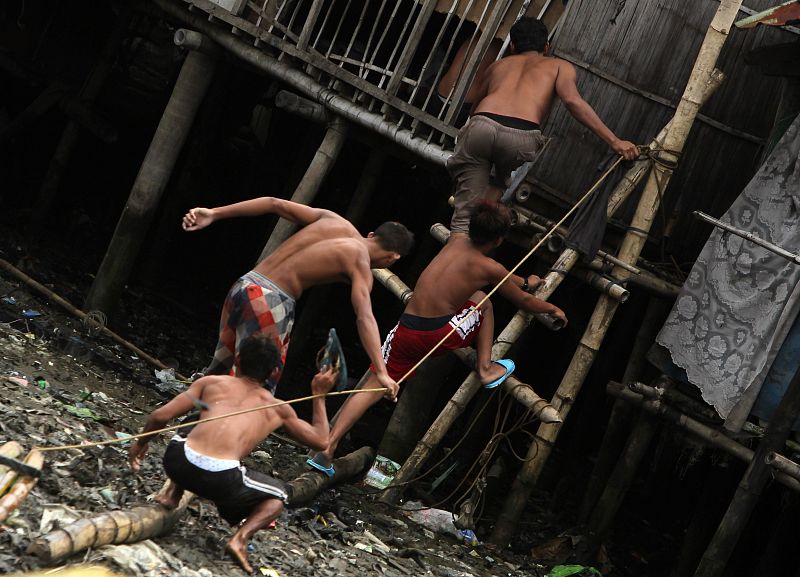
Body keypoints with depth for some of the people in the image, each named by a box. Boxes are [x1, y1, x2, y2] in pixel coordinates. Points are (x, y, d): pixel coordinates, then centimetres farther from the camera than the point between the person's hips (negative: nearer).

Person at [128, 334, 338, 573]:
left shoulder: (212, 382, 20)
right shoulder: (278, 409, 20)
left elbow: (160, 416, 14)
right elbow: (321, 441, 29)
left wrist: (141, 443, 33)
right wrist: (319, 395, 39)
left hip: (177, 463, 3)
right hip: (221, 479, -3)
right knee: (278, 495, 26)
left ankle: (171, 495, 21)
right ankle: (240, 538, 1)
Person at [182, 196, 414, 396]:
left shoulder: (332, 219, 16)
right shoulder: (360, 263, -3)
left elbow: (275, 204, 12)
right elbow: (365, 318, -16)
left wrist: (213, 214, 12)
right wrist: (381, 372, -22)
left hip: (243, 286, 8)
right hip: (271, 300, -8)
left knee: (218, 371, 23)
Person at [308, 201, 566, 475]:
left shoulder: (457, 241, 14)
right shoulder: (489, 268, -1)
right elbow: (523, 301, 15)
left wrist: (524, 282, 49)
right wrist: (553, 309, 34)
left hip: (406, 330, 4)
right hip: (441, 334, -4)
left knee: (373, 387, 7)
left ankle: (327, 446, -5)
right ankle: (486, 369, 26)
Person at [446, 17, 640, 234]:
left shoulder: (498, 65, 37)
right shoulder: (560, 66, 27)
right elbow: (572, 100, 7)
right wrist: (614, 141, 3)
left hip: (482, 125, 2)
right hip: (522, 136, -2)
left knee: (465, 217, 2)